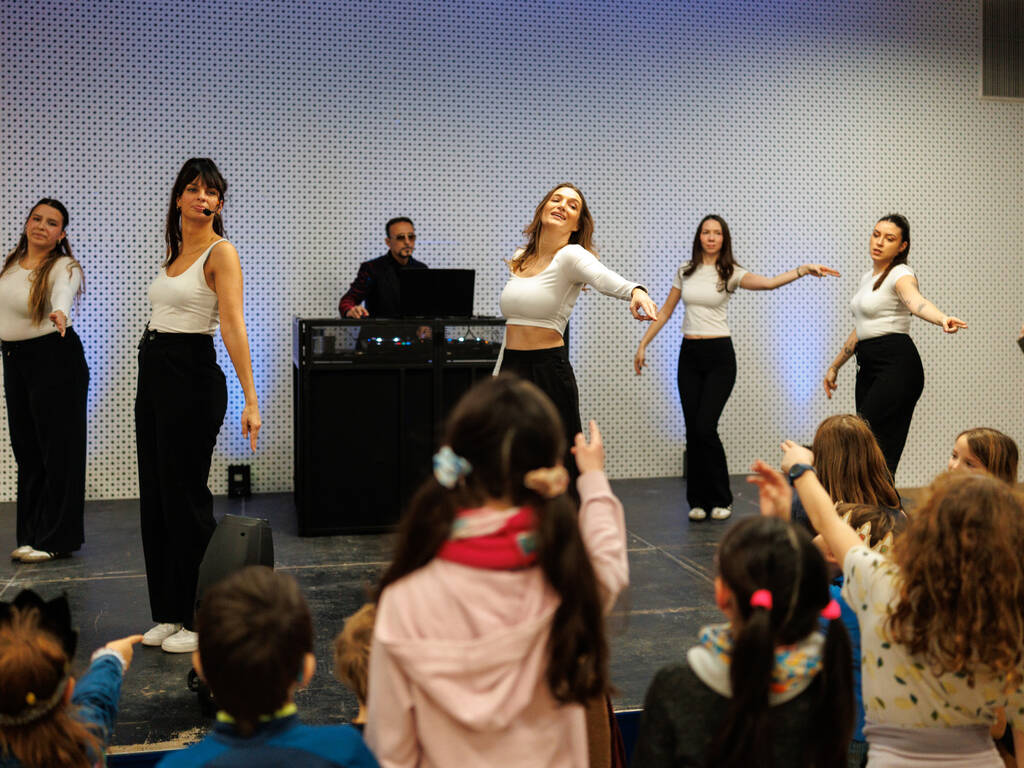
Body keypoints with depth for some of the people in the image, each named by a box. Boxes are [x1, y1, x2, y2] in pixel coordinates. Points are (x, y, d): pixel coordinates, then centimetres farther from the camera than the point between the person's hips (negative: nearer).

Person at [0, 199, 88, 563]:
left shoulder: (64, 267, -14)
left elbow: (63, 291, -37)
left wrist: (59, 312, -57)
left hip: (54, 358, -7)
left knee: (57, 448, -5)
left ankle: (57, 539, 1)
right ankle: (32, 535, 19)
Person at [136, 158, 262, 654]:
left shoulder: (220, 252, -9)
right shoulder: (174, 251, 15)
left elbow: (233, 326, -19)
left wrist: (250, 400, -26)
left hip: (192, 374, -8)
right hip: (154, 374, 8)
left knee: (186, 496, -3)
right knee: (155, 495, 11)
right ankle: (169, 614, 22)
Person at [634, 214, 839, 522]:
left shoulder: (730, 273, -4)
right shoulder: (685, 272, 8)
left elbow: (768, 282, -22)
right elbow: (665, 311, 15)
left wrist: (803, 269, -36)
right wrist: (643, 344, 12)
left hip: (719, 355, -3)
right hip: (689, 354, 3)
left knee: (705, 427, -11)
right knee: (693, 429, 2)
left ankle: (721, 499, 6)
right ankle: (698, 500, 14)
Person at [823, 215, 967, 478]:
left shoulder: (901, 275, -6)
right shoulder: (867, 278, 19)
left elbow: (916, 301, -29)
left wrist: (942, 319, -50)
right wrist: (835, 366, 30)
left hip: (896, 366, -8)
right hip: (868, 367, 8)